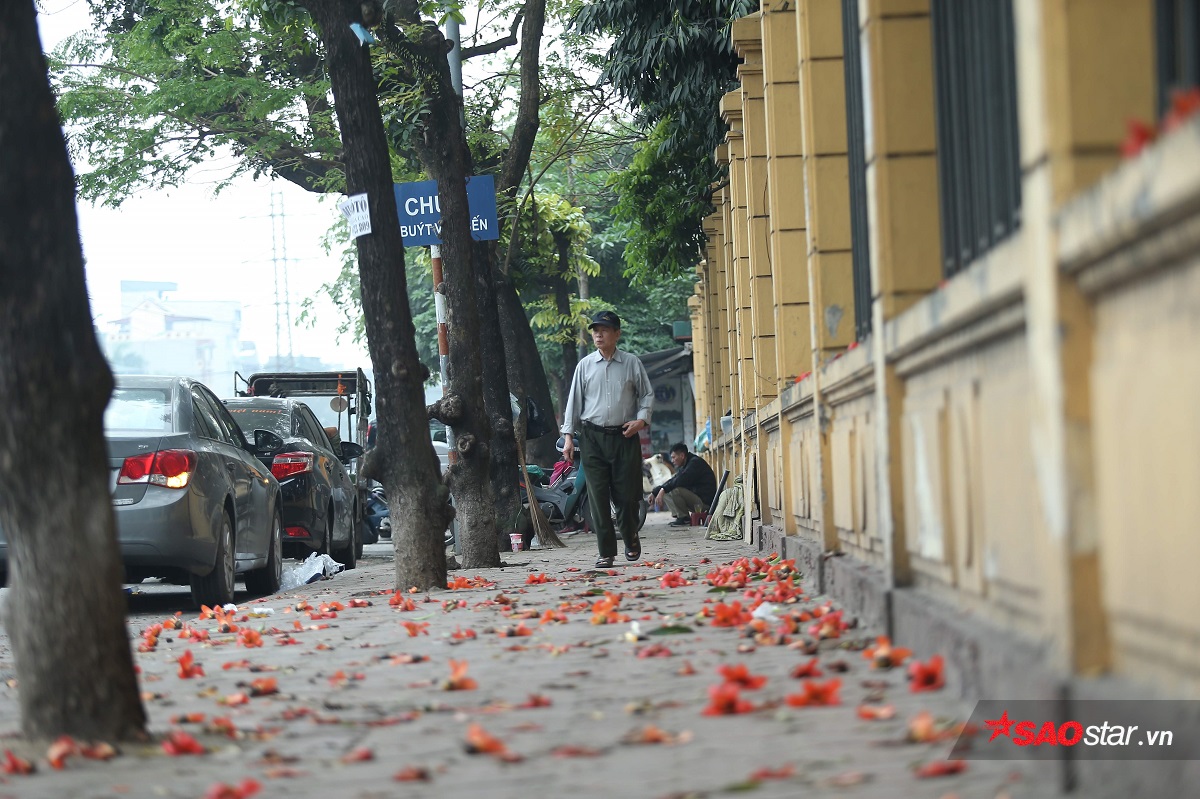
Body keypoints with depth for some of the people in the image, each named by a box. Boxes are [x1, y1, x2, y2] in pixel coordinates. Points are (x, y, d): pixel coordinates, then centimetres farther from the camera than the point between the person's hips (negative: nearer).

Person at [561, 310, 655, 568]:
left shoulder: (631, 364, 5)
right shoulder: (585, 365, 7)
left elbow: (647, 394, 10)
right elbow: (574, 401, 9)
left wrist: (641, 419, -6)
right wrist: (568, 435, 4)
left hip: (624, 436, -1)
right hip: (592, 437, 1)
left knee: (626, 495, 0)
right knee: (598, 496, -5)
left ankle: (631, 540, 28)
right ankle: (606, 552, -1)